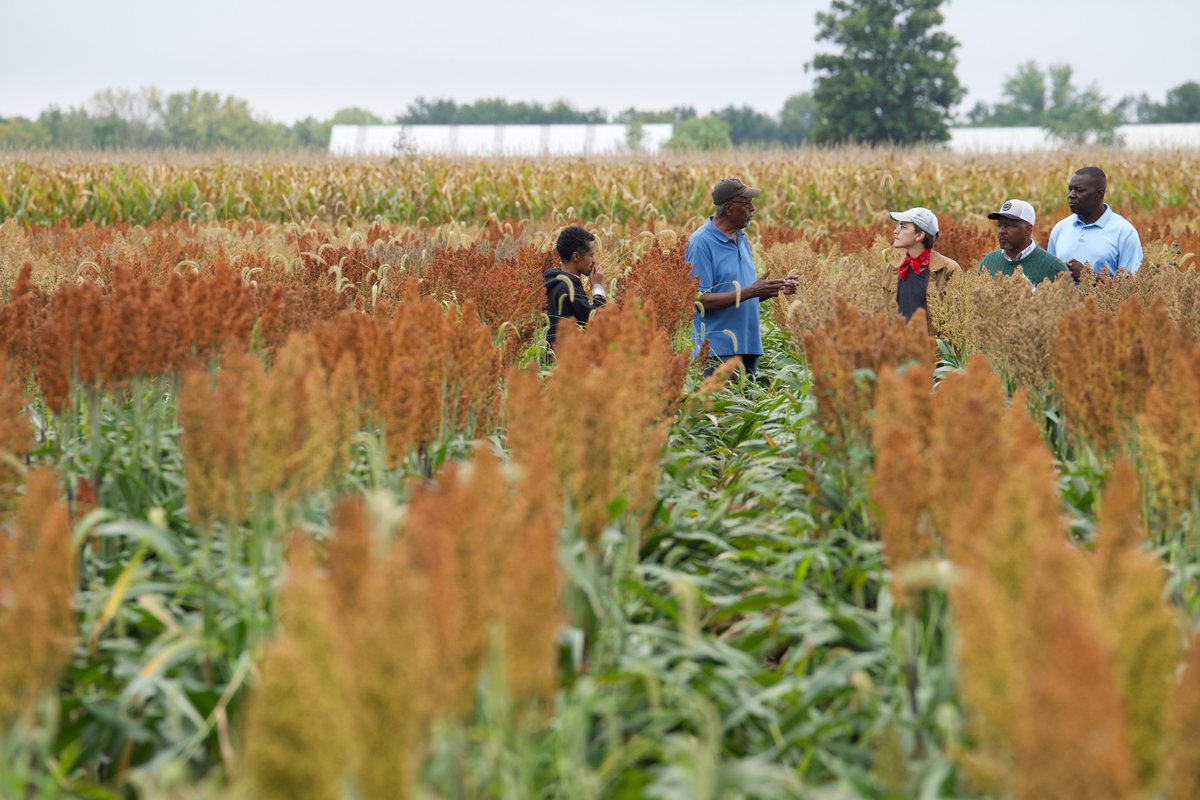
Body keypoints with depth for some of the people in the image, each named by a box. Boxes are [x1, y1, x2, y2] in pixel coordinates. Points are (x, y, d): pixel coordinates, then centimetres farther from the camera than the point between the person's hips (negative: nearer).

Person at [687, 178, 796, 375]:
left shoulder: (741, 237, 14)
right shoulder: (701, 242, -12)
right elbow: (700, 301, -18)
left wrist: (775, 289, 3)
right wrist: (750, 292, -21)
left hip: (749, 346, 8)